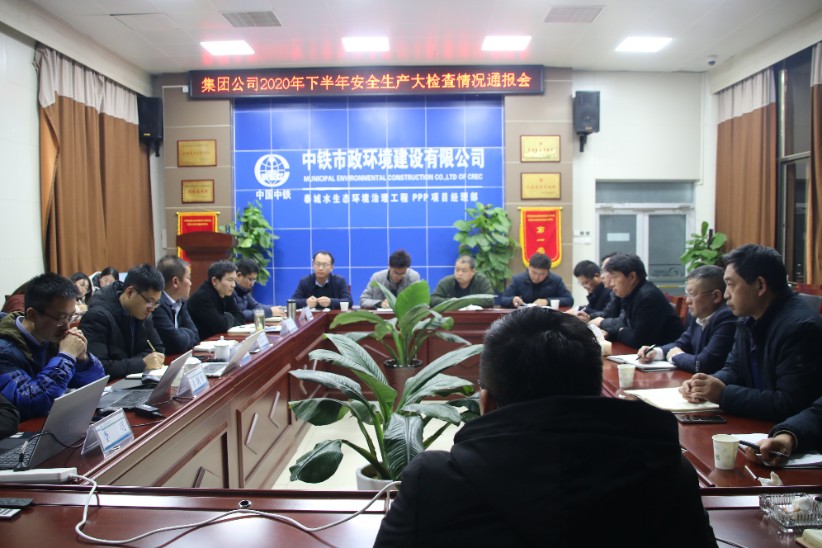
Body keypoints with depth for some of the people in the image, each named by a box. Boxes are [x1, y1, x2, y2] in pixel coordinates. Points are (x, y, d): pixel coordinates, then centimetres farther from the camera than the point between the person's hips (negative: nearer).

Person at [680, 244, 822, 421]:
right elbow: (734, 369, 14)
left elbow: (790, 405, -26)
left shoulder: (800, 327, -22)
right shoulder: (749, 320, 6)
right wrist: (705, 387, -7)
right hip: (756, 423, 8)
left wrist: (723, 394, -21)